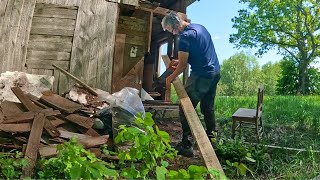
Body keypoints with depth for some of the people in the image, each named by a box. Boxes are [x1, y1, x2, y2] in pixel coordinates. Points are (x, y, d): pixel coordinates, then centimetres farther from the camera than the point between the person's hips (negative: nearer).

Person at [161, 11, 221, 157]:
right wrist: (180, 61, 19)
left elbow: (183, 64, -15)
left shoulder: (185, 36, -15)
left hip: (201, 75, -10)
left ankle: (186, 145, 0)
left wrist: (171, 78, 1)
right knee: (208, 108, 18)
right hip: (215, 72, 10)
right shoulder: (200, 27, 14)